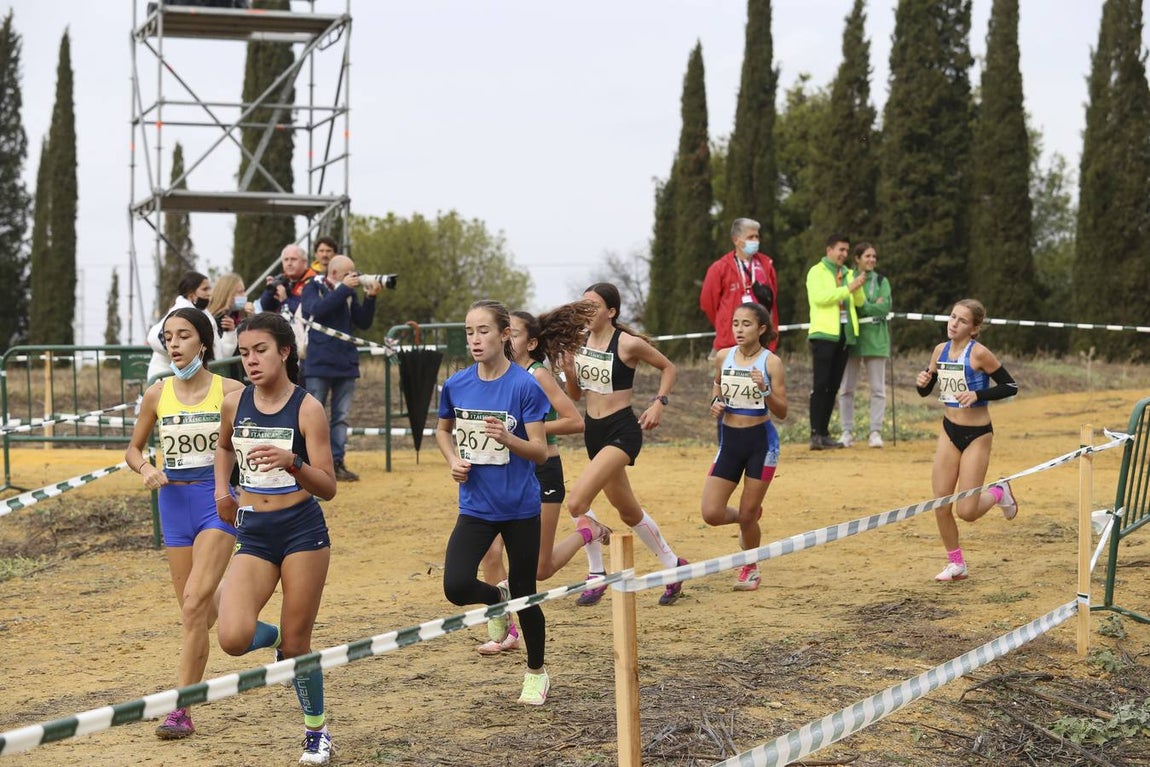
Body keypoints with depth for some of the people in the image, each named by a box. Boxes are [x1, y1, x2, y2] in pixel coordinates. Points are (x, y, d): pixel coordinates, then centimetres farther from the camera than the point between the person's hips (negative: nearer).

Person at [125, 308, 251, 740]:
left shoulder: (229, 391, -6)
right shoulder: (157, 395, 3)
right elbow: (133, 448, 15)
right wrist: (146, 470, -6)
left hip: (218, 499, -4)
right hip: (174, 502, 4)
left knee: (194, 603, -17)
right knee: (200, 611, 10)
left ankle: (181, 711, -15)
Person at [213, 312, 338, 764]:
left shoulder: (307, 408, -10)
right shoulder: (235, 404, 2)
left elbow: (328, 488, -12)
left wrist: (291, 463, -30)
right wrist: (222, 489, 11)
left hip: (302, 531, -3)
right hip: (253, 535, 3)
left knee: (296, 644, 2)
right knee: (234, 640, -15)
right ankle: (274, 638, 21)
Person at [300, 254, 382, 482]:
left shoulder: (350, 293, 11)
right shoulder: (312, 288, 0)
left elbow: (363, 323, 7)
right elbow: (317, 310, -20)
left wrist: (370, 298, -8)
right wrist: (343, 288, -20)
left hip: (346, 364, 5)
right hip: (319, 364, -5)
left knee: (341, 416, 5)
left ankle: (337, 463, 8)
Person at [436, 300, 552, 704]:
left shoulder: (525, 386, -13)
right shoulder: (456, 385, -1)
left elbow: (540, 451, -13)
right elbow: (442, 429, 19)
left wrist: (508, 438, -32)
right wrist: (453, 460, -1)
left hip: (520, 508, -3)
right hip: (475, 507, 3)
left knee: (524, 596, 6)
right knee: (456, 587, -15)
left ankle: (536, 673, 30)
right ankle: (496, 598, 21)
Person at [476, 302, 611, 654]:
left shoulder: (538, 375, -15)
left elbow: (575, 422, -20)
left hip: (542, 473, -6)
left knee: (541, 570, 1)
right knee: (490, 552, -8)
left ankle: (586, 532, 28)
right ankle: (506, 633, 3)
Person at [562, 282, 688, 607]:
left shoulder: (628, 343, -13)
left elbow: (668, 368, 2)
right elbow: (576, 395, 11)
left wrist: (658, 403, -9)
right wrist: (569, 371, -7)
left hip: (622, 431, -7)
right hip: (594, 431, 7)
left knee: (576, 501, -21)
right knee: (628, 511, 18)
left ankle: (596, 574, -5)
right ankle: (672, 564, 36)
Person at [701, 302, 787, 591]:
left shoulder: (771, 362, -9)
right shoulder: (723, 357, 2)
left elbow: (782, 412, -9)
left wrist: (765, 390, -26)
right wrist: (715, 405, -2)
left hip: (761, 440, -4)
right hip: (729, 440, 4)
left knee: (747, 515, 2)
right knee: (712, 513, -5)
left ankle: (750, 568, 28)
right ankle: (749, 517, 29)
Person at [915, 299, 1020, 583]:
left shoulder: (979, 353, -17)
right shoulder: (941, 350, 1)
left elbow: (1010, 386, -13)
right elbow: (925, 391, 11)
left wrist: (978, 394, -25)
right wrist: (922, 381, -11)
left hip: (977, 435, -6)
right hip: (950, 432, 6)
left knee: (966, 511, -7)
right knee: (941, 503, 2)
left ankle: (999, 493, 25)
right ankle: (956, 564, 18)